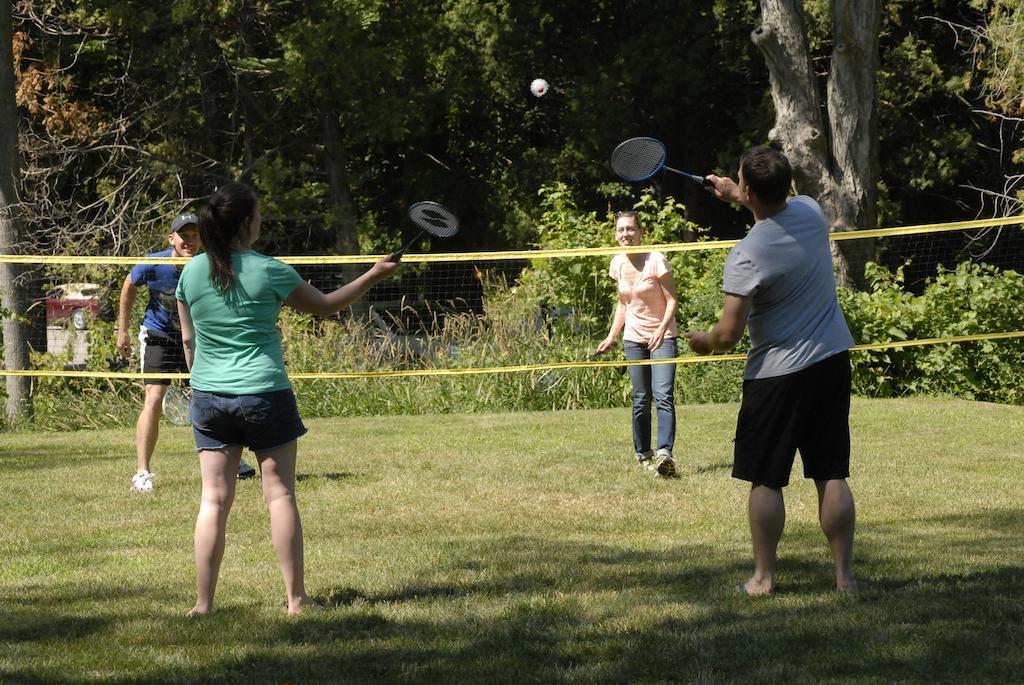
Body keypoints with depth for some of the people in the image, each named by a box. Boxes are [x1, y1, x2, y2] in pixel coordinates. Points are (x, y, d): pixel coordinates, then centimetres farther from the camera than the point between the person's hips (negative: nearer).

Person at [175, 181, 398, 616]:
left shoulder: (192, 273, 2)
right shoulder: (268, 271, -8)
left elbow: (188, 339, 10)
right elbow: (324, 305, 4)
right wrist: (373, 276, 16)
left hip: (209, 398, 3)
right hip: (265, 395, -3)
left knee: (214, 499, 4)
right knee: (280, 494, 4)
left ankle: (203, 603, 1)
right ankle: (296, 598, 6)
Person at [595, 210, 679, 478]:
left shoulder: (656, 261, -14)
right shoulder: (618, 264, 4)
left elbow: (672, 301, -13)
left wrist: (662, 328, -28)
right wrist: (612, 337, 12)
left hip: (662, 337, -5)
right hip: (634, 338, 5)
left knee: (663, 395, -18)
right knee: (641, 400, 5)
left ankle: (664, 453, -30)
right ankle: (643, 454, 17)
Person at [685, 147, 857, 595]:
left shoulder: (747, 255, -20)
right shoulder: (811, 211, -2)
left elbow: (728, 335, -18)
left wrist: (702, 341, 3)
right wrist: (736, 197, 32)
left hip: (778, 374, -6)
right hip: (832, 361, 6)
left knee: (766, 480, 6)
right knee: (832, 477, 7)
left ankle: (763, 578, 10)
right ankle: (844, 575, 8)